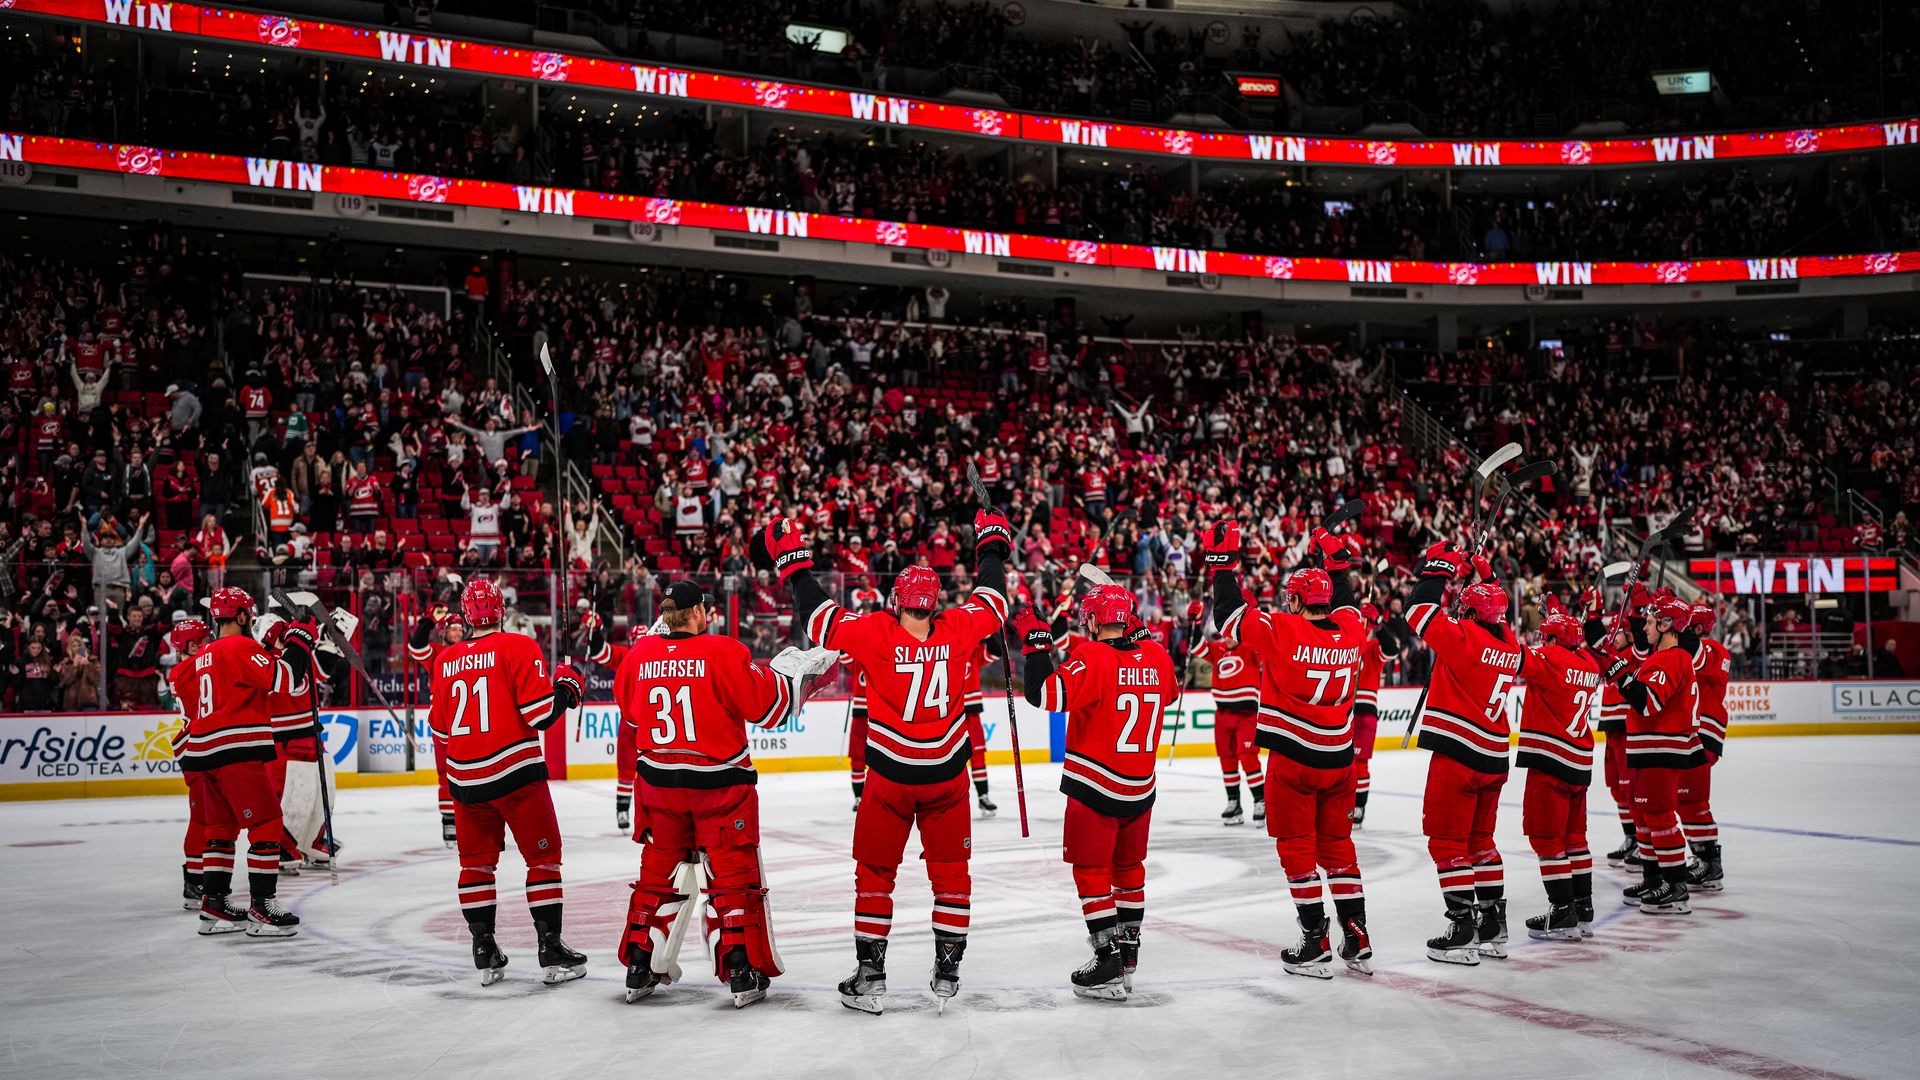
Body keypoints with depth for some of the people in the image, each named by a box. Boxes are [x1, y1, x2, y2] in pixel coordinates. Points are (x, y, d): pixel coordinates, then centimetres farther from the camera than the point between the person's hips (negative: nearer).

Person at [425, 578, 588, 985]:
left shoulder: (445, 660, 7)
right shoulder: (518, 647, -8)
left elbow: (440, 727, 15)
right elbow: (540, 714, -14)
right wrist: (567, 686, 3)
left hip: (464, 779, 4)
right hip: (516, 773, -4)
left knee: (476, 862, 15)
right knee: (543, 856, 6)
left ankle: (485, 953, 14)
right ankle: (552, 951, 3)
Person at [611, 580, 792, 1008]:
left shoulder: (640, 654, 0)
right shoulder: (723, 652, -15)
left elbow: (630, 710, 16)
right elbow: (767, 705, -13)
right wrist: (786, 674, 6)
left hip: (659, 780, 4)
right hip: (718, 782, -4)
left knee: (657, 871, 17)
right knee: (733, 874, 5)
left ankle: (639, 968, 21)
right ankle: (743, 973, 4)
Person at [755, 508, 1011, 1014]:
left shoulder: (876, 633, -15)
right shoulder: (957, 630, -8)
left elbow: (821, 619, -8)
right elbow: (991, 602, 9)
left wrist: (793, 561, 3)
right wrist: (993, 543, 25)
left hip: (890, 777, -2)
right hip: (947, 775, 2)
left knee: (875, 872, 11)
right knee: (950, 872, 15)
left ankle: (869, 973, 12)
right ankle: (947, 971, 18)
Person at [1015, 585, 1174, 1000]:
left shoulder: (1093, 658, -18)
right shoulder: (1156, 655, 1)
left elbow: (1047, 694, -27)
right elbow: (1169, 694, 22)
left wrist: (1036, 642, -17)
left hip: (1095, 789, -6)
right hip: (1141, 788, 6)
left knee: (1092, 872, 2)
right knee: (1129, 867, 21)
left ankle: (1110, 965, -1)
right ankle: (1128, 950, 30)